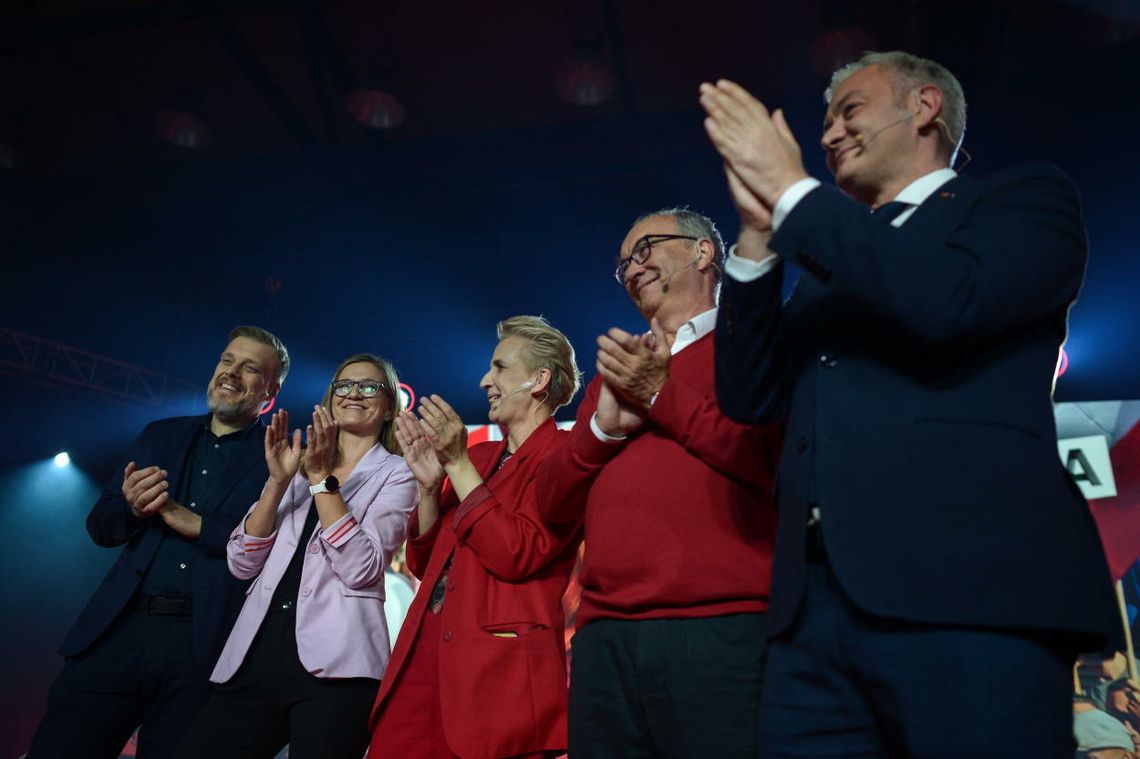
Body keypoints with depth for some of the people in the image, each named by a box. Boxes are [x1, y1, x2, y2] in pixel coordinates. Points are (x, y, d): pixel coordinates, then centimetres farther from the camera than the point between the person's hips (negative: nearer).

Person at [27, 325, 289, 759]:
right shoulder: (160, 436, 16)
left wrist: (194, 523, -13)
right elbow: (99, 525, 16)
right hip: (119, 630, 4)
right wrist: (132, 508, -7)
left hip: (206, 646, -4)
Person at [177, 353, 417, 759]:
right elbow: (242, 563, 7)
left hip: (331, 664, -4)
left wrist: (322, 478, -12)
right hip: (256, 654, 5)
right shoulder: (300, 465, 17)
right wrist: (278, 480, -4)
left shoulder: (395, 474, 3)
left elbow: (360, 569, -12)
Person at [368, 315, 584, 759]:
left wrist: (458, 463, -13)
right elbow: (425, 564, 17)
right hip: (424, 653, 7)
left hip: (497, 666, -7)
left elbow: (517, 554, -18)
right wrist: (429, 483, 1)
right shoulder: (479, 456, 17)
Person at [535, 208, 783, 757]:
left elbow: (784, 463, -10)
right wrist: (605, 425, -1)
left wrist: (662, 395, -4)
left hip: (721, 634, -5)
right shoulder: (616, 370, 23)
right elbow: (553, 506, 17)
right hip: (604, 639, 5)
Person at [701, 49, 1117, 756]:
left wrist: (792, 191, -4)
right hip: (814, 600, 5)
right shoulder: (832, 263, 25)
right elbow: (748, 396, 13)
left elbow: (945, 301, -13)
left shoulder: (1027, 197, 10)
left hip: (968, 589, -5)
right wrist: (760, 230, 4)